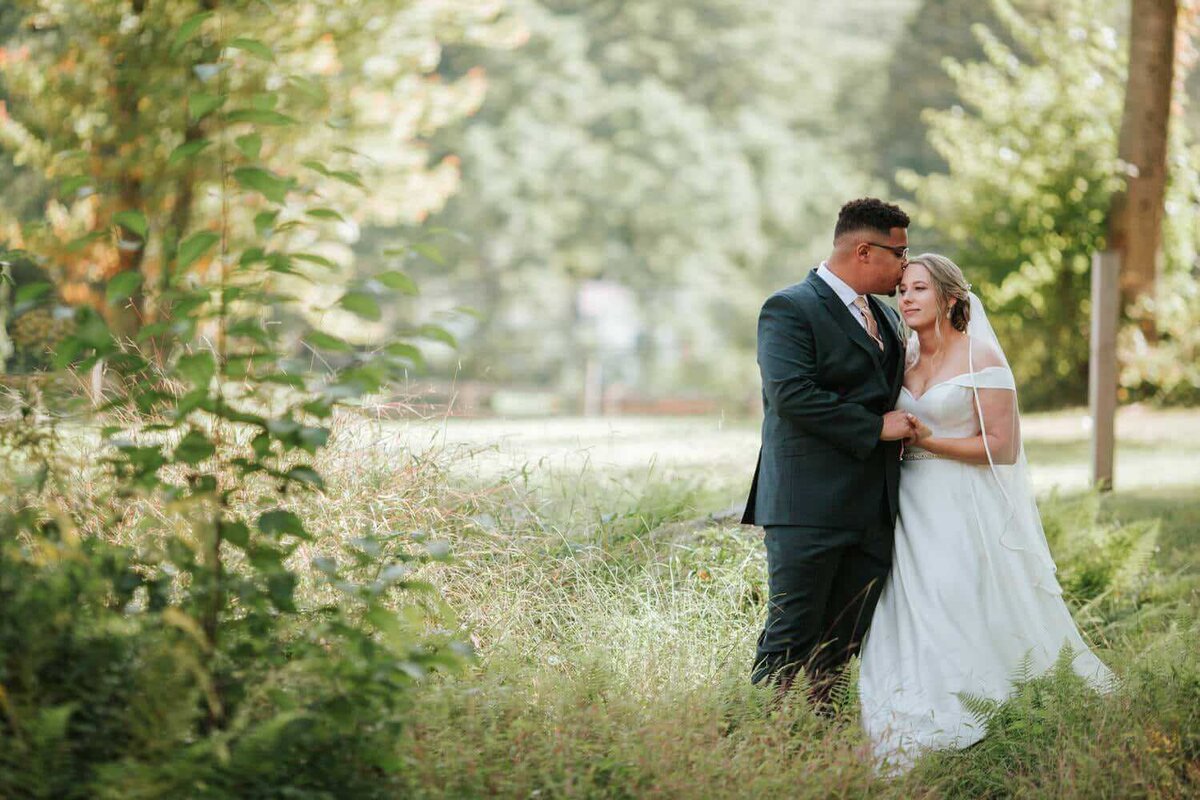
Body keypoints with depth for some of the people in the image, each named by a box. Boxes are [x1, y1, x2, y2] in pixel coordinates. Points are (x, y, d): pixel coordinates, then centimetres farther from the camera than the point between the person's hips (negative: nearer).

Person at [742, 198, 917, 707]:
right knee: (791, 639, -7)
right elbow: (791, 395, -20)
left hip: (874, 512, 8)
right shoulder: (790, 309, -7)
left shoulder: (887, 318, 20)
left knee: (842, 646, 7)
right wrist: (875, 429, -16)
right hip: (809, 509, -8)